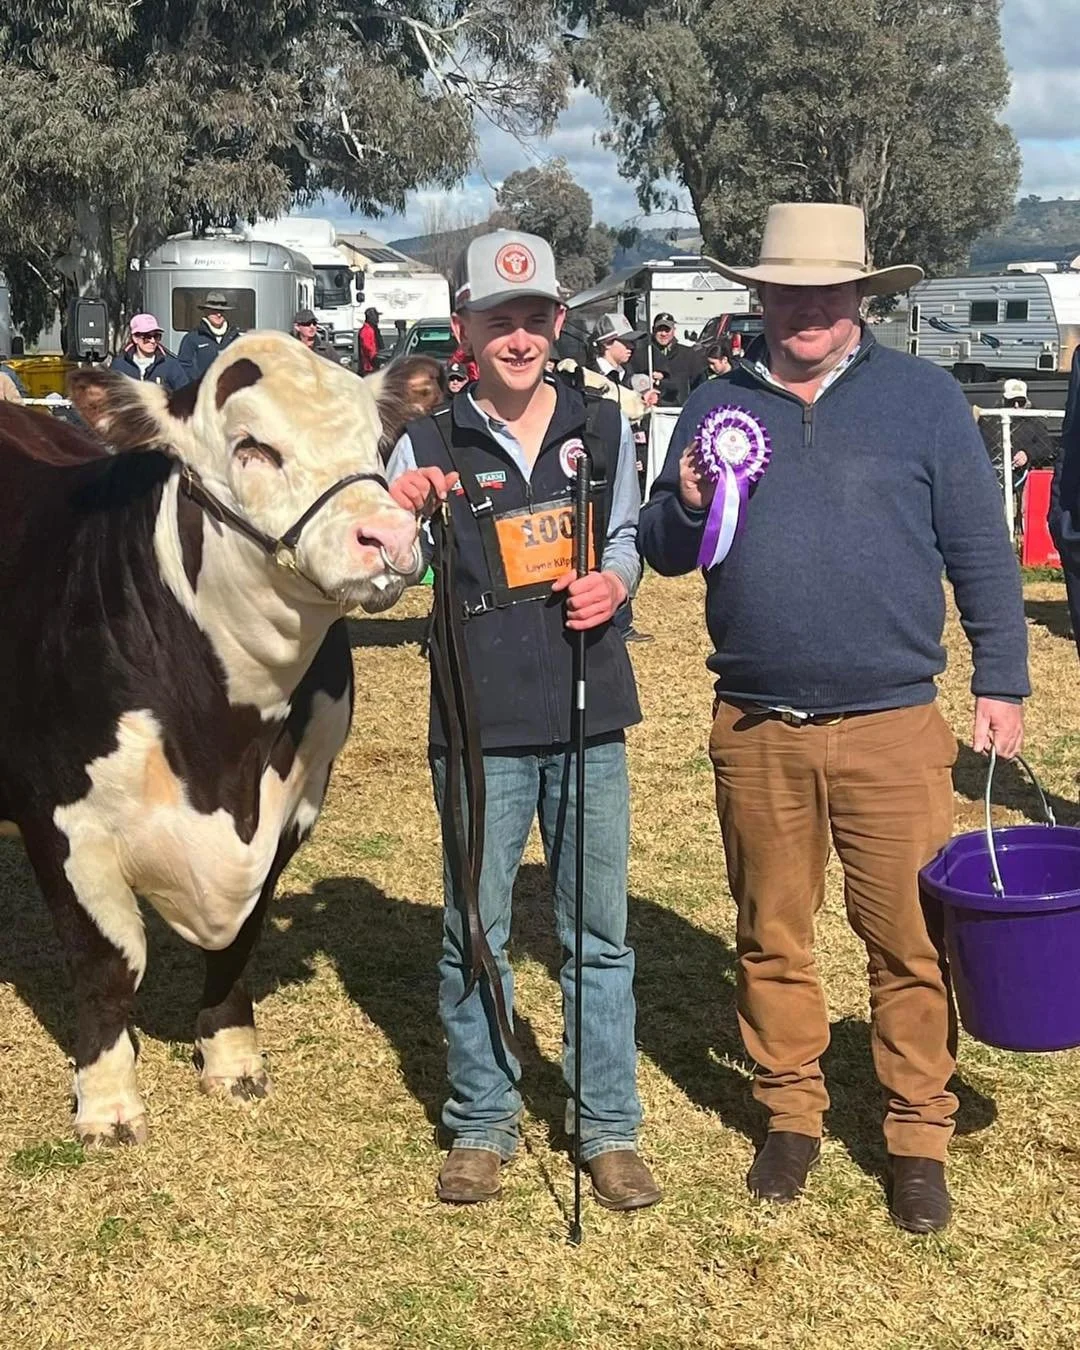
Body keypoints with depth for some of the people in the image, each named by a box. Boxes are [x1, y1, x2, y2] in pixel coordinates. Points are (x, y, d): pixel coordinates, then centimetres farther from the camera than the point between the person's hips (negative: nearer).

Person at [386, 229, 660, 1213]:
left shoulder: (602, 428, 4)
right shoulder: (428, 448, -2)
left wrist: (614, 583, -5)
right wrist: (394, 515, -24)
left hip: (590, 721, 2)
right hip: (480, 729, -1)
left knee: (600, 934, 9)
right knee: (475, 935, 9)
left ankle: (609, 1129, 22)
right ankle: (482, 1124, 25)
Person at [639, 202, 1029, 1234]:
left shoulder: (920, 396, 2)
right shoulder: (719, 405, 9)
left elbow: (981, 552, 4)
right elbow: (661, 553, 13)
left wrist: (1000, 684, 0)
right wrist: (684, 505, -9)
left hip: (893, 730, -2)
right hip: (755, 730, 3)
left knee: (909, 942, 2)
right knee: (770, 937, 13)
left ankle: (919, 1134, 17)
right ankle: (790, 1114, 29)